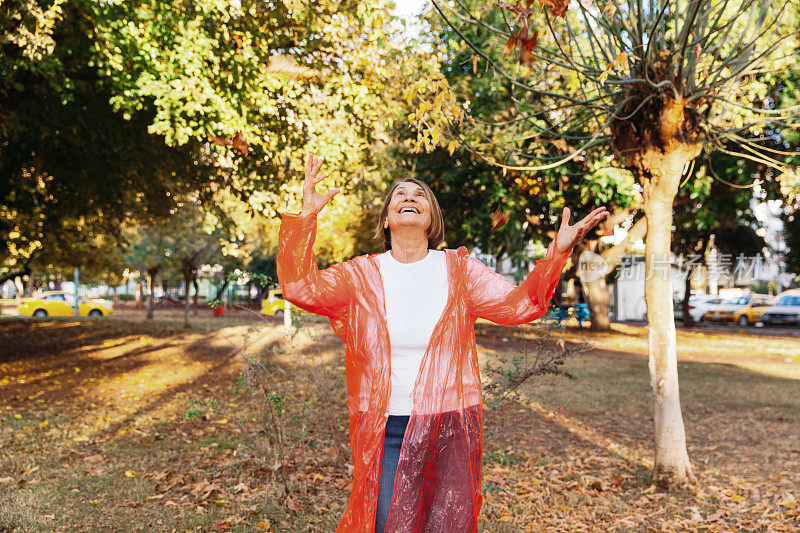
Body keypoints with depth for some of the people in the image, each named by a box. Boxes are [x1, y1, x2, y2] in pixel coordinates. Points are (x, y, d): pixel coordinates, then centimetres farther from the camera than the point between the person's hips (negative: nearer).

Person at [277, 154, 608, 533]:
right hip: (385, 430, -1)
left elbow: (520, 303, -2)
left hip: (452, 428, 1)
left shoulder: (459, 270, 5)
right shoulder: (361, 275, 3)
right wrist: (306, 216, -16)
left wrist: (557, 253, -14)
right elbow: (300, 288, -10)